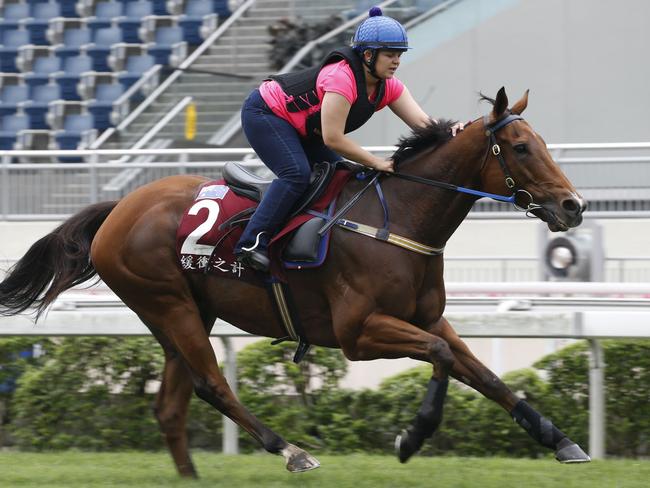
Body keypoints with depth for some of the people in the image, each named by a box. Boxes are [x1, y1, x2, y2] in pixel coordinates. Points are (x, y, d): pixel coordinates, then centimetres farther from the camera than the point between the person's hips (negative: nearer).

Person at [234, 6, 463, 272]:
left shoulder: (387, 87, -8)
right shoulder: (341, 78, -34)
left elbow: (422, 122, -13)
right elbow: (333, 139, -35)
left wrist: (449, 131, -35)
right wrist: (377, 163, -31)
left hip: (301, 129, 10)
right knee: (297, 173, -28)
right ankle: (251, 243, -28)